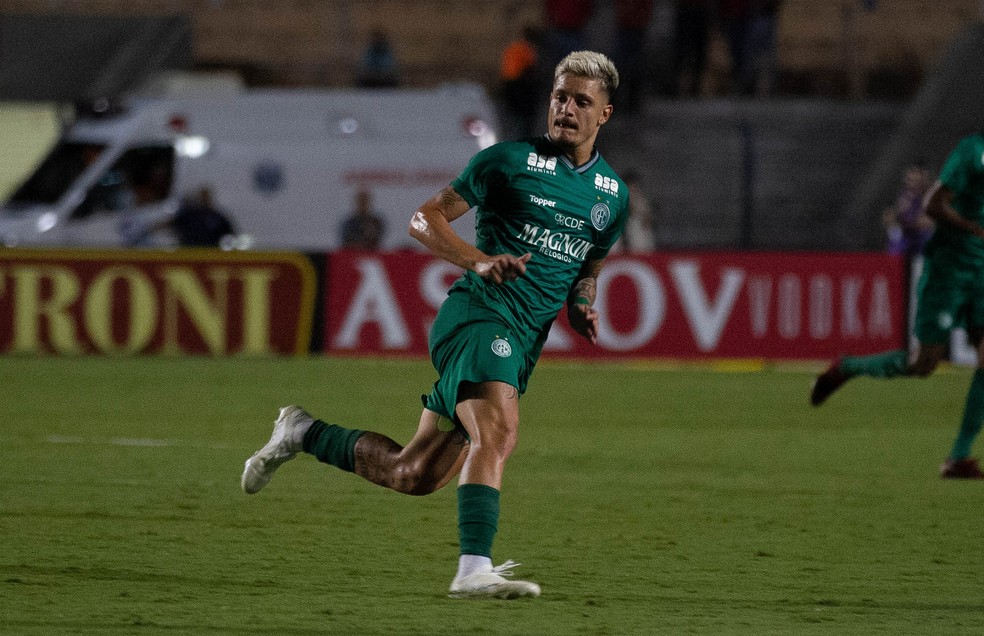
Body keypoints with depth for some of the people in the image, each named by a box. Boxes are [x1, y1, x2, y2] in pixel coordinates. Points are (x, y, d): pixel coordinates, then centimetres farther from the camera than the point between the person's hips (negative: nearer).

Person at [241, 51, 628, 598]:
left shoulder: (615, 196, 14)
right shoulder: (509, 160, -2)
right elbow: (426, 219, 1)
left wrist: (582, 306, 6)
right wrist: (480, 260, -16)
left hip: (520, 347, 6)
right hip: (478, 315, -6)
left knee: (412, 475, 9)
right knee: (498, 430, -33)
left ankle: (303, 433, 30)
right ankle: (474, 570, -39)